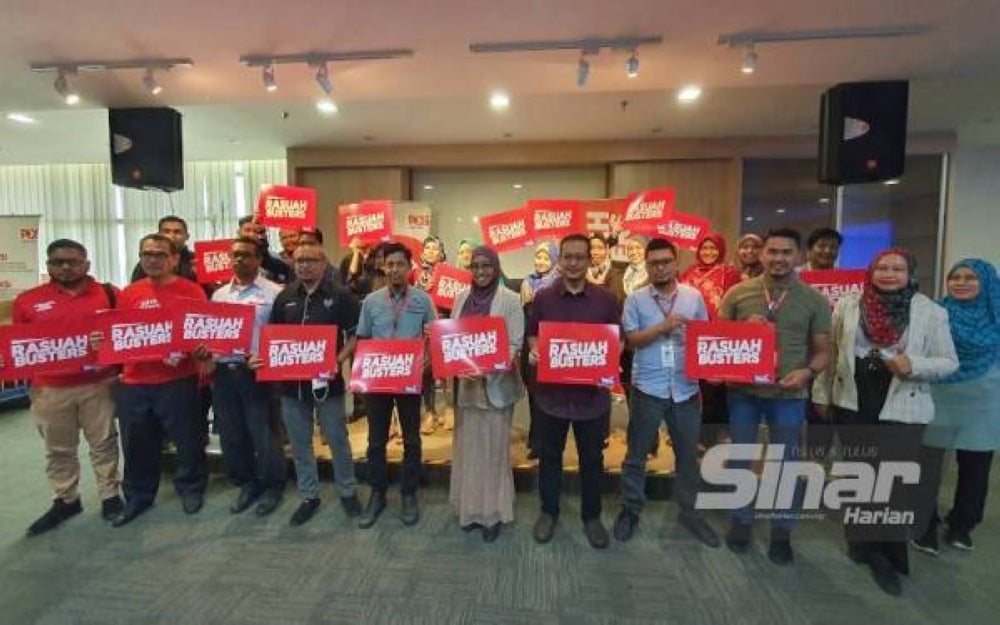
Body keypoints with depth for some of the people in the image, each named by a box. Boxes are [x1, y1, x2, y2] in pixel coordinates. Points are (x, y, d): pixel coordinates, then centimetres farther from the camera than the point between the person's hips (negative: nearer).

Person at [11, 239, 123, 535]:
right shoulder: (27, 300, 4)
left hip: (99, 384, -2)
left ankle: (110, 496, 20)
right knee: (58, 449, 15)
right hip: (50, 389, 2)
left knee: (103, 443, 9)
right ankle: (65, 501, 30)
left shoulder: (109, 295, -1)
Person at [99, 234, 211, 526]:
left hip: (178, 381, -4)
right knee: (136, 444, 16)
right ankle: (137, 496, 35)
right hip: (134, 382, 4)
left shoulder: (192, 291, -4)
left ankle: (191, 489, 30)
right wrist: (101, 340, -8)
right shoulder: (129, 293, 8)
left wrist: (202, 350, -25)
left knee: (187, 440, 8)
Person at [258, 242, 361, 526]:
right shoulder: (285, 297, 8)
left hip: (327, 379, -4)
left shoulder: (340, 296, -5)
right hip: (291, 380, 4)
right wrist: (263, 358, -4)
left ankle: (348, 491, 27)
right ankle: (309, 496, 30)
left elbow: (355, 335, -6)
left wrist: (338, 361, -19)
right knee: (299, 443, 14)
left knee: (337, 439, 8)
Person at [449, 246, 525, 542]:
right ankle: (471, 507, 31)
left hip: (495, 384, -4)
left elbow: (515, 345, -11)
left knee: (493, 448, 6)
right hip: (464, 383, 5)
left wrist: (487, 370, -23)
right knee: (467, 446, 13)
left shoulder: (510, 299, -7)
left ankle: (493, 512, 23)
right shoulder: (462, 298, 7)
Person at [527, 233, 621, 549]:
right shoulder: (543, 297, 0)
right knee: (550, 455, 15)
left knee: (592, 458, 15)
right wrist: (534, 351, -13)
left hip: (593, 391, 0)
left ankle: (591, 516, 35)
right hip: (552, 390, 1)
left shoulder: (606, 299, -1)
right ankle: (548, 511, 35)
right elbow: (532, 335, 7)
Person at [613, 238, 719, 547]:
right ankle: (630, 511, 27)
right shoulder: (636, 299, -1)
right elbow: (631, 339, -7)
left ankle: (689, 512, 35)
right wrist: (664, 327, -18)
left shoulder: (694, 296, 5)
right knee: (636, 454, 9)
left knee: (688, 453, 15)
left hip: (685, 387, 2)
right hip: (648, 387, -2)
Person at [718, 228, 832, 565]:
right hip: (742, 391, 1)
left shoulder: (814, 300, 0)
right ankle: (741, 520, 34)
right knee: (739, 459, 13)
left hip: (788, 396, 0)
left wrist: (807, 372, -16)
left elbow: (822, 351, 3)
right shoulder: (738, 293, -1)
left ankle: (782, 531, 33)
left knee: (785, 464, 13)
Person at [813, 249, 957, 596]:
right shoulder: (848, 305, 0)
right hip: (854, 402, 2)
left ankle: (888, 554, 18)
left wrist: (913, 365, -20)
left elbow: (949, 362, 0)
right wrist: (821, 394, 4)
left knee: (894, 479, -1)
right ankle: (863, 542, 32)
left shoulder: (932, 312, -2)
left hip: (902, 408, -1)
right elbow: (831, 353, 4)